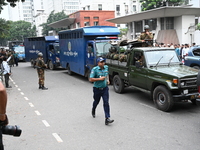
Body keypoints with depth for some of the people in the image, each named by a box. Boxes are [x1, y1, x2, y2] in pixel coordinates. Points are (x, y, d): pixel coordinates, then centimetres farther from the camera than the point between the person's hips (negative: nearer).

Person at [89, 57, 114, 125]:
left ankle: (107, 119, -9)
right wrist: (100, 79, -25)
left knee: (106, 103, -8)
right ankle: (93, 111, 51)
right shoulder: (94, 69, -16)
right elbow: (91, 79, -21)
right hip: (97, 89, -3)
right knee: (96, 102, 18)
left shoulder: (106, 67, 2)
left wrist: (107, 80, 5)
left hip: (105, 88, 3)